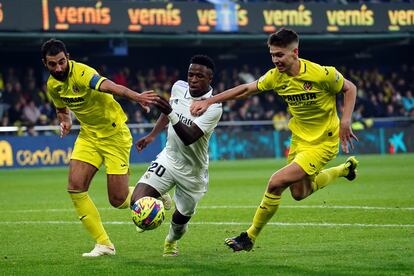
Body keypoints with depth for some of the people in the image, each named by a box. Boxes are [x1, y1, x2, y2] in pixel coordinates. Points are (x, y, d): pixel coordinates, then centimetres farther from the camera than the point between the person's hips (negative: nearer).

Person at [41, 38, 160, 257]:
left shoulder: (81, 73, -25)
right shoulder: (52, 85, -1)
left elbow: (109, 86, -46)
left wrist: (136, 96, -63)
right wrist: (65, 121, 3)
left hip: (114, 134, -7)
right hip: (89, 135, 7)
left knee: (118, 200, -9)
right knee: (75, 187, -12)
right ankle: (104, 244, -1)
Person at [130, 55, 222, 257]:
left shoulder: (213, 107, -24)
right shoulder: (179, 87, -7)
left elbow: (189, 138, -35)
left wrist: (170, 113, -47)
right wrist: (151, 136, 14)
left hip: (193, 171, -3)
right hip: (169, 158, 3)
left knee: (181, 218, 12)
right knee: (137, 202, -20)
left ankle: (171, 241, 48)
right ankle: (159, 202, 15)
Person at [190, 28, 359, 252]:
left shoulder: (321, 74, -23)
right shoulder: (276, 76, -8)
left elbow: (350, 88, -8)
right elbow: (246, 89, 0)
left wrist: (345, 121, -18)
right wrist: (209, 101, -8)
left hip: (323, 143, -7)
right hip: (299, 139, 7)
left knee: (276, 182, -19)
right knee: (299, 193, 22)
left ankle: (250, 237, -2)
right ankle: (345, 169, 47)